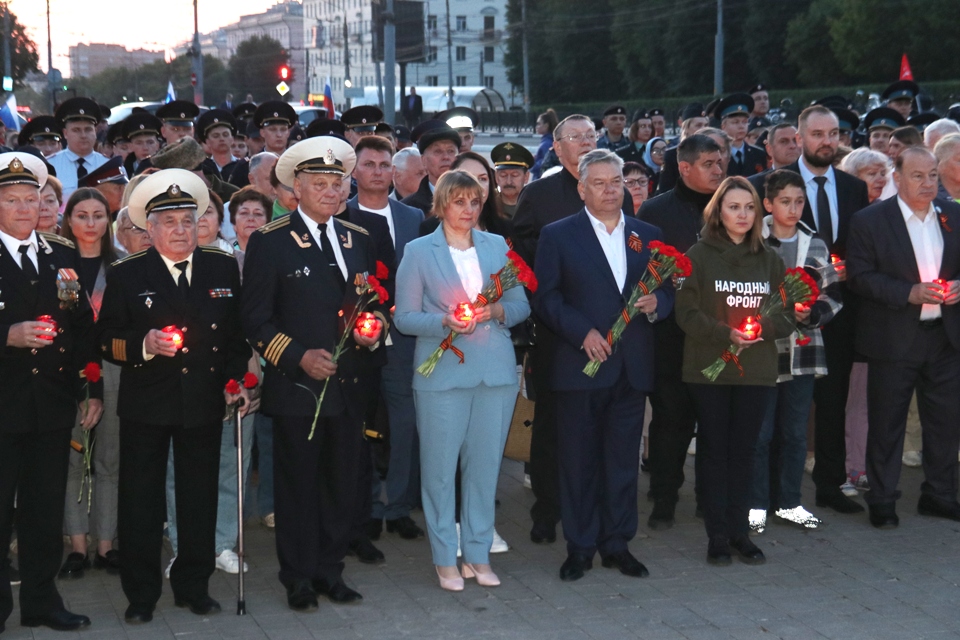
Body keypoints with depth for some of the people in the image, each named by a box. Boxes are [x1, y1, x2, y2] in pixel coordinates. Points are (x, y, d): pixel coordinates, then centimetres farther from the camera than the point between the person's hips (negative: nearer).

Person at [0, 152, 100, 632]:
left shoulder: (64, 256, 11)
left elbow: (83, 326, 12)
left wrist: (92, 390, 8)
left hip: (53, 405, 4)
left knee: (46, 510, 12)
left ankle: (42, 601, 23)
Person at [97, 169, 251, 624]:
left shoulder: (223, 268, 5)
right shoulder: (126, 275, -1)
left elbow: (238, 332, 10)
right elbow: (107, 342, -3)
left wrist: (236, 379, 0)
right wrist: (143, 346, -20)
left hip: (204, 402, 2)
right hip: (145, 405, -2)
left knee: (200, 498, 10)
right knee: (140, 500, 4)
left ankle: (193, 587, 24)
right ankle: (141, 594, 16)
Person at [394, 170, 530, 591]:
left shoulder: (497, 247, 11)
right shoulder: (419, 252, 2)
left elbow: (522, 305, 11)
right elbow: (404, 317, -1)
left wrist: (498, 311, -11)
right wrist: (445, 322, -18)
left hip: (495, 371, 3)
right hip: (442, 373, -3)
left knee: (485, 464, 6)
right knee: (440, 466, -1)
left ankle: (478, 552, 18)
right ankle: (445, 557, 11)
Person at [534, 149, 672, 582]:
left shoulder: (648, 235, 12)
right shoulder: (557, 235, 1)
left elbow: (668, 291, 14)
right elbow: (546, 298, -4)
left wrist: (656, 303, -9)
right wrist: (583, 332, -15)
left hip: (633, 367, 3)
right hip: (580, 366, -3)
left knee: (624, 460, 8)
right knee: (579, 461, 3)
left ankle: (617, 544, 18)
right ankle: (579, 547, 13)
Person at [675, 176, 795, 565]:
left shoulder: (769, 260, 9)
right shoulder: (698, 256, -1)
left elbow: (787, 316, 8)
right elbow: (686, 313, -7)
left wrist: (763, 328, -12)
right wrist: (725, 333, -20)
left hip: (756, 370, 3)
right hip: (708, 368, -3)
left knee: (744, 450, 6)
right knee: (714, 450, 2)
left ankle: (739, 531, 15)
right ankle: (717, 536, 8)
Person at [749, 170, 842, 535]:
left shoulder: (816, 246, 8)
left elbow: (833, 297, 9)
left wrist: (811, 314, -10)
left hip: (803, 350, 4)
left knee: (795, 433, 10)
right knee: (760, 432, 1)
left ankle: (788, 503, 21)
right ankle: (756, 504, 12)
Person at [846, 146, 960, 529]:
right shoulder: (869, 221, -6)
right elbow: (860, 276, -11)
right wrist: (910, 292, -21)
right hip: (894, 339, -4)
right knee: (887, 423, 4)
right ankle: (882, 502, 15)